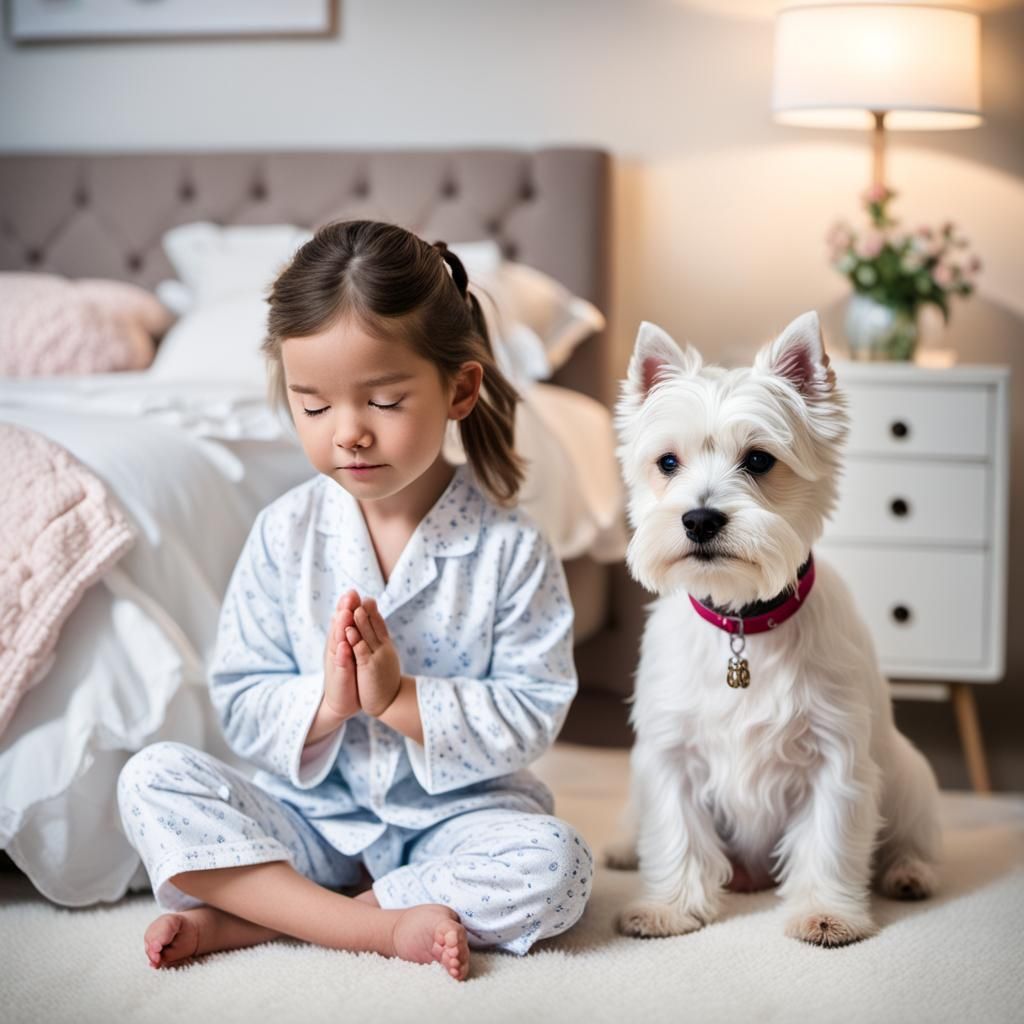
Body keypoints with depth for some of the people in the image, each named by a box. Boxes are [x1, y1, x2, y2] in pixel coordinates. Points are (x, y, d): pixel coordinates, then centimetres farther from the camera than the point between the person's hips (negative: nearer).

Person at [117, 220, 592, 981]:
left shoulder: (510, 550, -8)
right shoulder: (284, 535, -2)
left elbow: (532, 718, -12)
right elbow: (240, 706, -2)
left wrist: (402, 697, -24)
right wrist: (325, 703, -22)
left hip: (455, 815, -1)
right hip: (308, 815, 2)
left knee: (557, 864, -31)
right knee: (153, 779, -19)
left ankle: (244, 919, -25)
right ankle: (379, 926, -27)